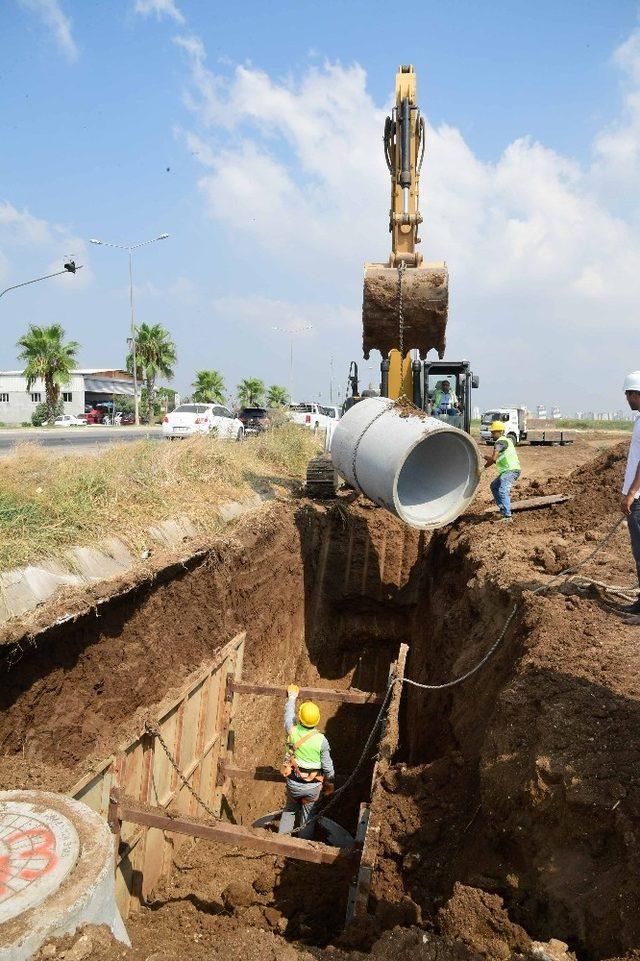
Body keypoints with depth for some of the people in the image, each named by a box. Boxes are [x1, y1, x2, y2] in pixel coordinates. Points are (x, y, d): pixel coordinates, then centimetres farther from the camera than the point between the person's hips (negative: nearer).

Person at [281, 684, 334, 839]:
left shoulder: (292, 731, -20)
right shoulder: (321, 740, -23)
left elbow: (288, 713, 2)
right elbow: (327, 766, -12)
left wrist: (292, 696, 18)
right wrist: (330, 784, 7)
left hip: (293, 783, 2)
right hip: (313, 787, -2)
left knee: (290, 810, 28)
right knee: (308, 819, 20)